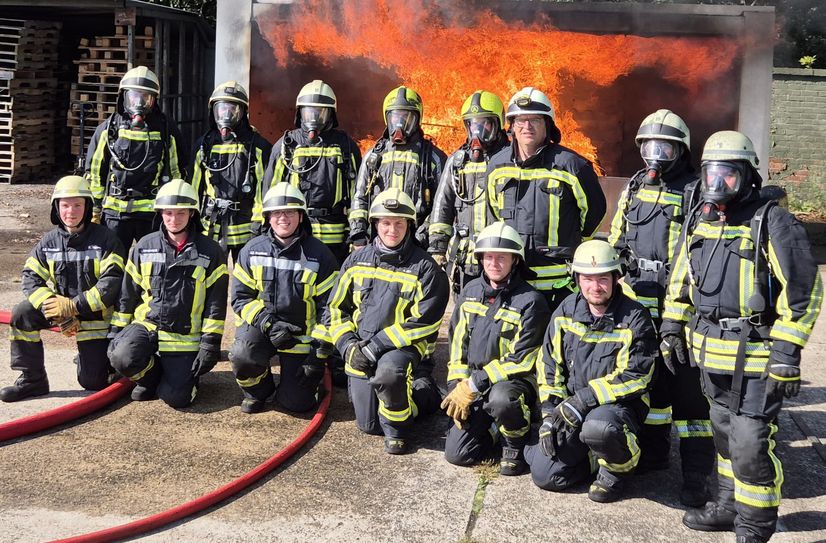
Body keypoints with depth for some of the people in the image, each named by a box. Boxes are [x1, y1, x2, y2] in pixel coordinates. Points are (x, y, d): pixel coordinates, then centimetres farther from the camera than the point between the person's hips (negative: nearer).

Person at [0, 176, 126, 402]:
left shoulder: (104, 239, -12)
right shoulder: (49, 242, -1)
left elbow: (111, 282, -21)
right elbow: (31, 279, -7)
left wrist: (74, 306, -27)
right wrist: (57, 312, -23)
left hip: (95, 315, -3)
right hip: (61, 307, 4)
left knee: (93, 383, -6)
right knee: (21, 314, -23)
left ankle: (99, 354, 30)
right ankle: (32, 379, -8)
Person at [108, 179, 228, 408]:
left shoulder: (210, 252, -4)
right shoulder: (144, 246, 4)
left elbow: (216, 302, -4)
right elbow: (127, 293, 10)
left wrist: (210, 342, -9)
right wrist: (116, 332, 7)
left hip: (185, 337, -2)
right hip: (146, 325, 2)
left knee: (176, 398, -12)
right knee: (123, 358, -29)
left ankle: (187, 373, 24)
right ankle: (151, 373, 6)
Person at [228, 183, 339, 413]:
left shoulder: (319, 254, -8)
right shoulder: (252, 250, -3)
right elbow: (240, 297, -1)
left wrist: (319, 353, -10)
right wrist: (267, 323, -18)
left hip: (303, 336, -1)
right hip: (261, 325, 1)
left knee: (297, 402, -6)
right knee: (242, 356, -31)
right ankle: (258, 391, 3)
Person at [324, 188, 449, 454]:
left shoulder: (424, 267, -9)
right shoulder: (357, 261, 4)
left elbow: (420, 323, -15)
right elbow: (336, 310, 9)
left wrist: (376, 347, -20)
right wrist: (348, 346, -7)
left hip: (404, 347, -4)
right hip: (361, 352, 4)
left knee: (388, 370, -38)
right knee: (369, 425, 4)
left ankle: (398, 428, -10)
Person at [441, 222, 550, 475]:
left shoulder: (530, 301, -13)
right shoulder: (470, 291, 5)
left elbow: (521, 361, -16)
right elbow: (457, 343, 11)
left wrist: (473, 386, -19)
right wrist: (457, 387, 0)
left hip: (515, 380, -5)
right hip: (472, 383, 5)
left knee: (500, 399, -40)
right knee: (457, 454, -5)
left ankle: (515, 446, -8)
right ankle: (496, 425, 24)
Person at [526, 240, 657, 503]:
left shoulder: (634, 319, -12)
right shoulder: (566, 311, 2)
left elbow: (633, 377, -17)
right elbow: (548, 365, 6)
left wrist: (582, 400, -23)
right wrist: (551, 412, -3)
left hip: (619, 404, -4)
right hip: (573, 406, 5)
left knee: (598, 427, -40)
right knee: (545, 475, -8)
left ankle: (617, 470, -5)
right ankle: (593, 453, 21)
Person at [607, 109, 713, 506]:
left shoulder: (695, 192, -4)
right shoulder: (634, 188, 13)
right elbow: (615, 242, 20)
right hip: (637, 302, 6)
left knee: (687, 384, -3)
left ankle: (696, 474, 3)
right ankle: (652, 451, 32)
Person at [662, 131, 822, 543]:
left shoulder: (771, 222, -12)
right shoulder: (698, 221, 10)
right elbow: (680, 280, 21)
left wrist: (786, 353, -17)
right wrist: (672, 328, 16)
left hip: (754, 355, -7)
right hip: (711, 353, 7)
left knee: (750, 444, -5)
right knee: (725, 433, 21)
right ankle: (729, 506, 38)